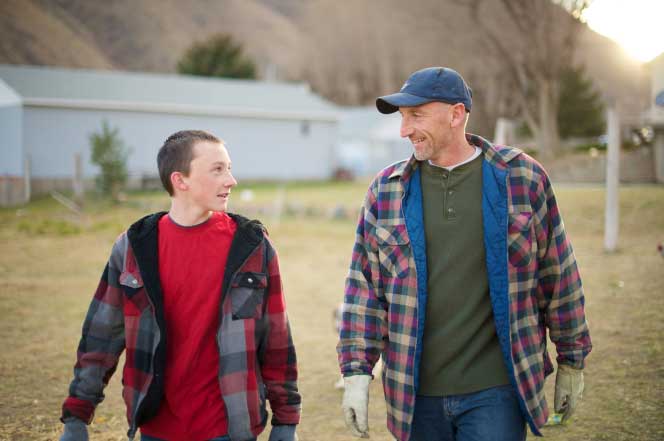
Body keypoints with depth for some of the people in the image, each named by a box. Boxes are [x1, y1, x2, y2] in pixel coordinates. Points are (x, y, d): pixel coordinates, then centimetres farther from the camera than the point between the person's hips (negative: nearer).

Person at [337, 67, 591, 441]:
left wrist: (572, 361, 9)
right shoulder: (387, 190, 4)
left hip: (495, 392, -2)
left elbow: (559, 275, 5)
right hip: (417, 395, 2)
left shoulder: (522, 177, -1)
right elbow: (364, 287, 4)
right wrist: (356, 371, -2)